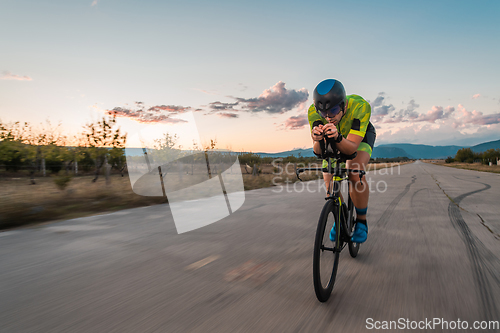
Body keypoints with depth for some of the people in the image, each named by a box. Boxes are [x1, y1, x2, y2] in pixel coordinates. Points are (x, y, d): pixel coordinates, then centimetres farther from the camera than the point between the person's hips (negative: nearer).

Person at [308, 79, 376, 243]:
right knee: (330, 187, -6)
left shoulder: (360, 106, -39)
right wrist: (317, 141, -57)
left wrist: (337, 137, -62)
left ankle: (361, 221, -7)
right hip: (333, 142, 3)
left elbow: (351, 148, -42)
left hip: (360, 137, -2)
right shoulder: (313, 112, -33)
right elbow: (318, 151, -35)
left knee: (355, 174, -30)